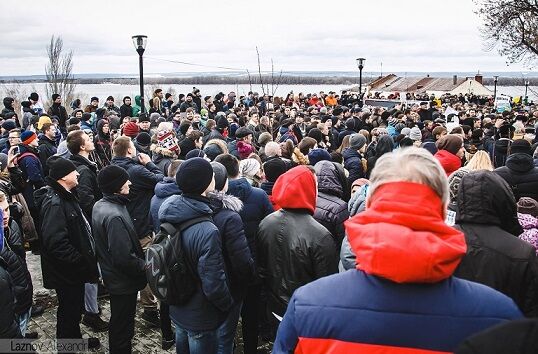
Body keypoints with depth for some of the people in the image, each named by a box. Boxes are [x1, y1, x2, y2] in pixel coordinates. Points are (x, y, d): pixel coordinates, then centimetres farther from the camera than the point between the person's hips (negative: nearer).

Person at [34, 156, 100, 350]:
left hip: (74, 268, 10)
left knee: (75, 307, 25)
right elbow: (56, 243, -33)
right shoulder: (54, 203, -26)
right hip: (66, 272, -10)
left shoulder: (66, 196, 7)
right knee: (69, 310, 8)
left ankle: (75, 339, 43)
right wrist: (81, 262, -24)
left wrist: (86, 259, 14)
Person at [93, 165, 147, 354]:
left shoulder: (99, 206, 1)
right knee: (123, 326, 8)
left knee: (118, 321, 28)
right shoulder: (114, 216, -30)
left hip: (112, 275, 10)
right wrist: (144, 266, -14)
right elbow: (124, 258, -32)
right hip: (124, 281, -10)